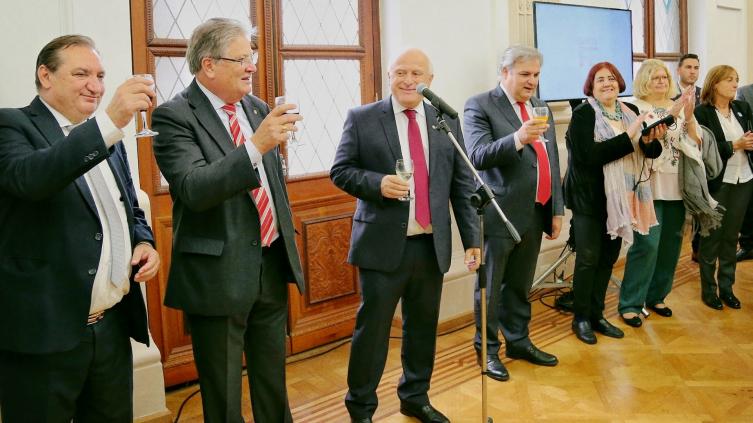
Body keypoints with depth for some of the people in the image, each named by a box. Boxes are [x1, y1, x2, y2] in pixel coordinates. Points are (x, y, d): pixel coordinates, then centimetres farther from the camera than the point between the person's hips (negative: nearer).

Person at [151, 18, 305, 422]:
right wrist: (256, 146, -35)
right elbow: (194, 188, -26)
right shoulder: (174, 115, -12)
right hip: (219, 273, -6)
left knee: (273, 381, 20)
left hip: (272, 265, 6)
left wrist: (287, 244, 19)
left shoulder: (257, 108, 9)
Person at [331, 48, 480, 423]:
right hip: (383, 244, -3)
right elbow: (340, 171, -1)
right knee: (372, 327, 3)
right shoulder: (362, 118, -1)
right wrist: (377, 182, -20)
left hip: (432, 245, 4)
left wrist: (472, 238, 3)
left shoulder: (447, 121, 8)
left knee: (423, 326, 14)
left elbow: (461, 185, 7)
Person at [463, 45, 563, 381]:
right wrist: (517, 139, -33)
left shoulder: (541, 108, 14)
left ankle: (518, 342, 32)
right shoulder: (480, 106, -7)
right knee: (490, 287, 6)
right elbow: (478, 156, -19)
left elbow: (552, 161, 16)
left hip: (535, 213, 6)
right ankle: (487, 350, 20)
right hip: (500, 213, -6)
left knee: (520, 285, 17)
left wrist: (557, 209, 12)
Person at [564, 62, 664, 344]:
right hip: (590, 199, -5)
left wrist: (652, 139, -12)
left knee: (608, 258, 11)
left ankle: (596, 315, 24)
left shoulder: (630, 112, 8)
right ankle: (581, 318, 14)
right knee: (588, 259, 0)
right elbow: (591, 155, -22)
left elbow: (650, 152, 10)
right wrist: (630, 135, -23)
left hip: (620, 198, 6)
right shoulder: (583, 114, -9)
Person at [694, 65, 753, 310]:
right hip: (716, 183, -5)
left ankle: (727, 287, 23)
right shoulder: (702, 113, -9)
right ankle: (709, 289, 18)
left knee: (731, 236, 11)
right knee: (712, 237, 6)